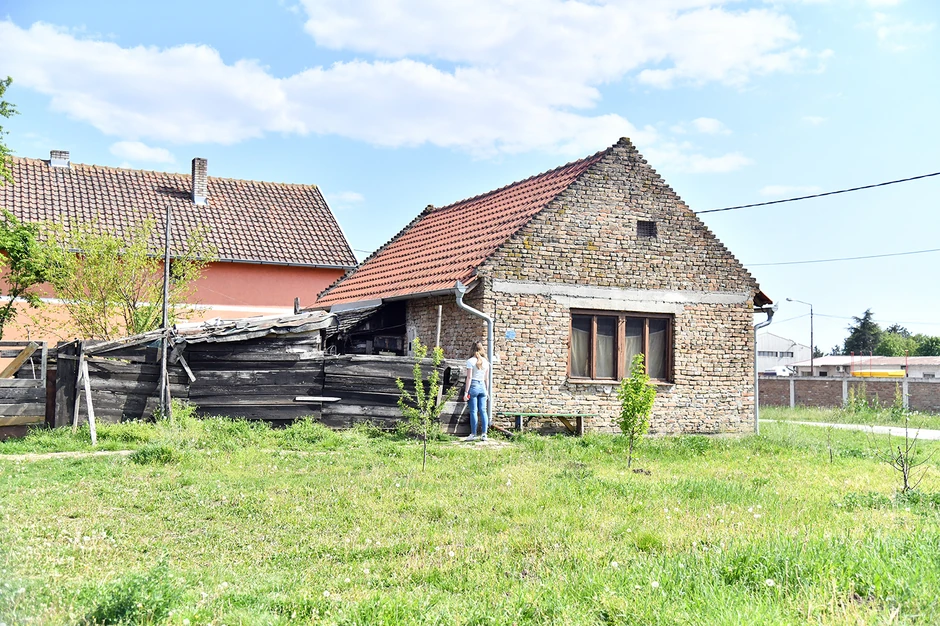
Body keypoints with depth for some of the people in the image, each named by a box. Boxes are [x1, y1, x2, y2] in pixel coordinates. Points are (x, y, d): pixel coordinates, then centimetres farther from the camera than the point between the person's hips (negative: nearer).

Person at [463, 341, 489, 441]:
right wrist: (487, 390, 21)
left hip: (473, 386, -4)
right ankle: (484, 434, 6)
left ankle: (473, 434, 1)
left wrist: (466, 392, -8)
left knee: (473, 411, -1)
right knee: (483, 410, 6)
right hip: (482, 386, 4)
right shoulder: (485, 361, 8)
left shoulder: (470, 361, -7)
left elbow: (469, 378, -10)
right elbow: (487, 378, 12)